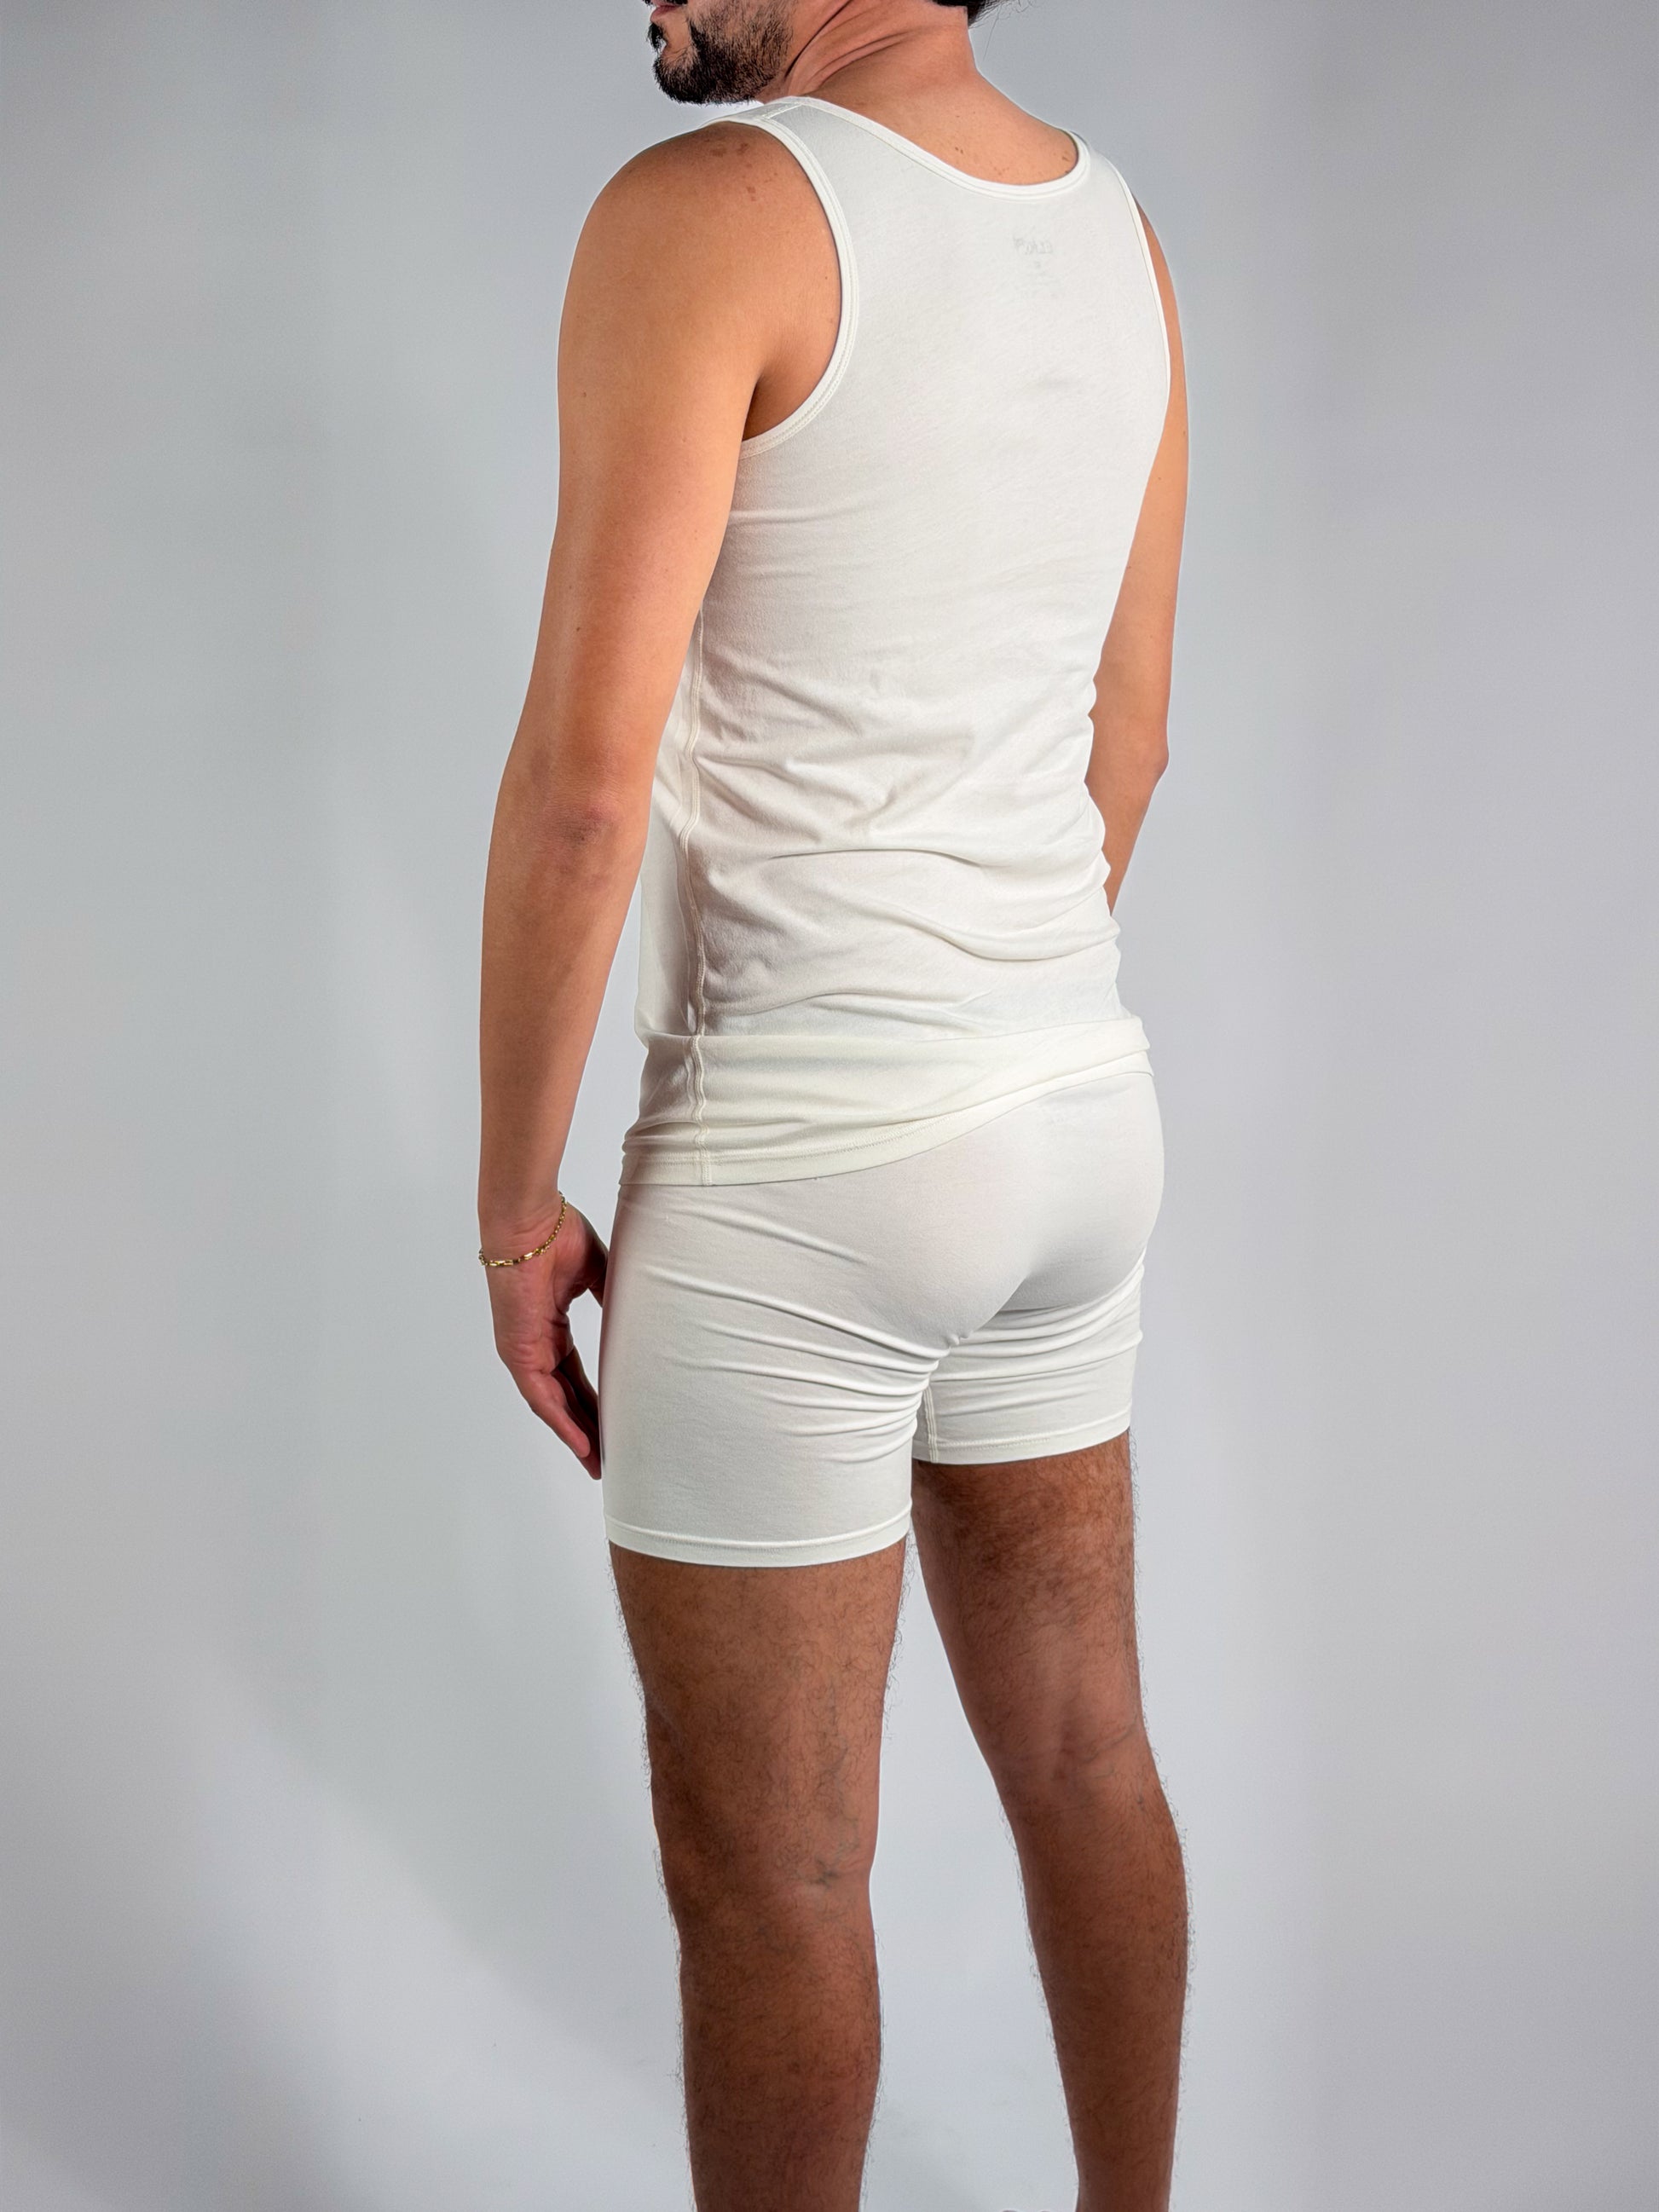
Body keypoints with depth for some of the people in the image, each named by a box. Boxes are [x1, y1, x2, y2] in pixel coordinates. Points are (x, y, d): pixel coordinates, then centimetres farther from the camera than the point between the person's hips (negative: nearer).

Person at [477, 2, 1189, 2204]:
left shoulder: (713, 210, -16)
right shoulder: (1116, 230, 8)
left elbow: (586, 778, -21)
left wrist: (516, 1198, -10)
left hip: (799, 1163, -8)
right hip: (1083, 1109, 8)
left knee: (765, 1859, 6)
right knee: (1082, 1753, 20)